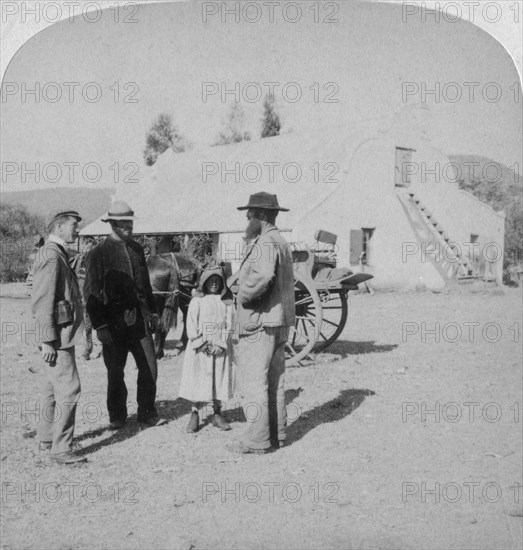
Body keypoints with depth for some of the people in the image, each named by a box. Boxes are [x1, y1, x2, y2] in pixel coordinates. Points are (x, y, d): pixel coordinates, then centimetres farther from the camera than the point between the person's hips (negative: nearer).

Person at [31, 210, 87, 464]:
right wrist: (48, 341, -22)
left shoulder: (58, 255, 17)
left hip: (62, 333, 11)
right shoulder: (50, 255, -15)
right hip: (57, 336, -11)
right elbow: (42, 301, -21)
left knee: (53, 387, 18)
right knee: (69, 389, -10)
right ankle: (61, 448, -5)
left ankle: (46, 438, 29)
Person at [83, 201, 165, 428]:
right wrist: (99, 326, -13)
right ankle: (117, 416, 24)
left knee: (149, 367, 4)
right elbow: (91, 292, -9)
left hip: (139, 318, 5)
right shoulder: (98, 253, -7)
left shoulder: (136, 248, 11)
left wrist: (151, 311, 16)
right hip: (113, 322, -4)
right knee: (115, 372, 8)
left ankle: (147, 412, 19)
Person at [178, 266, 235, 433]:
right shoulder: (197, 300, 2)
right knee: (197, 381, 0)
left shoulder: (226, 301, 7)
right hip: (200, 349, -1)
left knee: (219, 380, 5)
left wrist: (221, 344, -9)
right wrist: (202, 344, -11)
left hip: (220, 349, 2)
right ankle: (194, 415, 9)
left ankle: (217, 415, 16)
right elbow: (191, 325, -3)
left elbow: (229, 325, 2)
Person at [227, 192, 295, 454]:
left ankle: (257, 440, 0)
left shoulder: (265, 243, -15)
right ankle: (276, 433, 23)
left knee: (253, 383, -4)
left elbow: (262, 276, -33)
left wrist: (244, 294, -17)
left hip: (259, 322, -10)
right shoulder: (281, 242, 17)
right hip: (279, 320, 10)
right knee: (274, 381, 15)